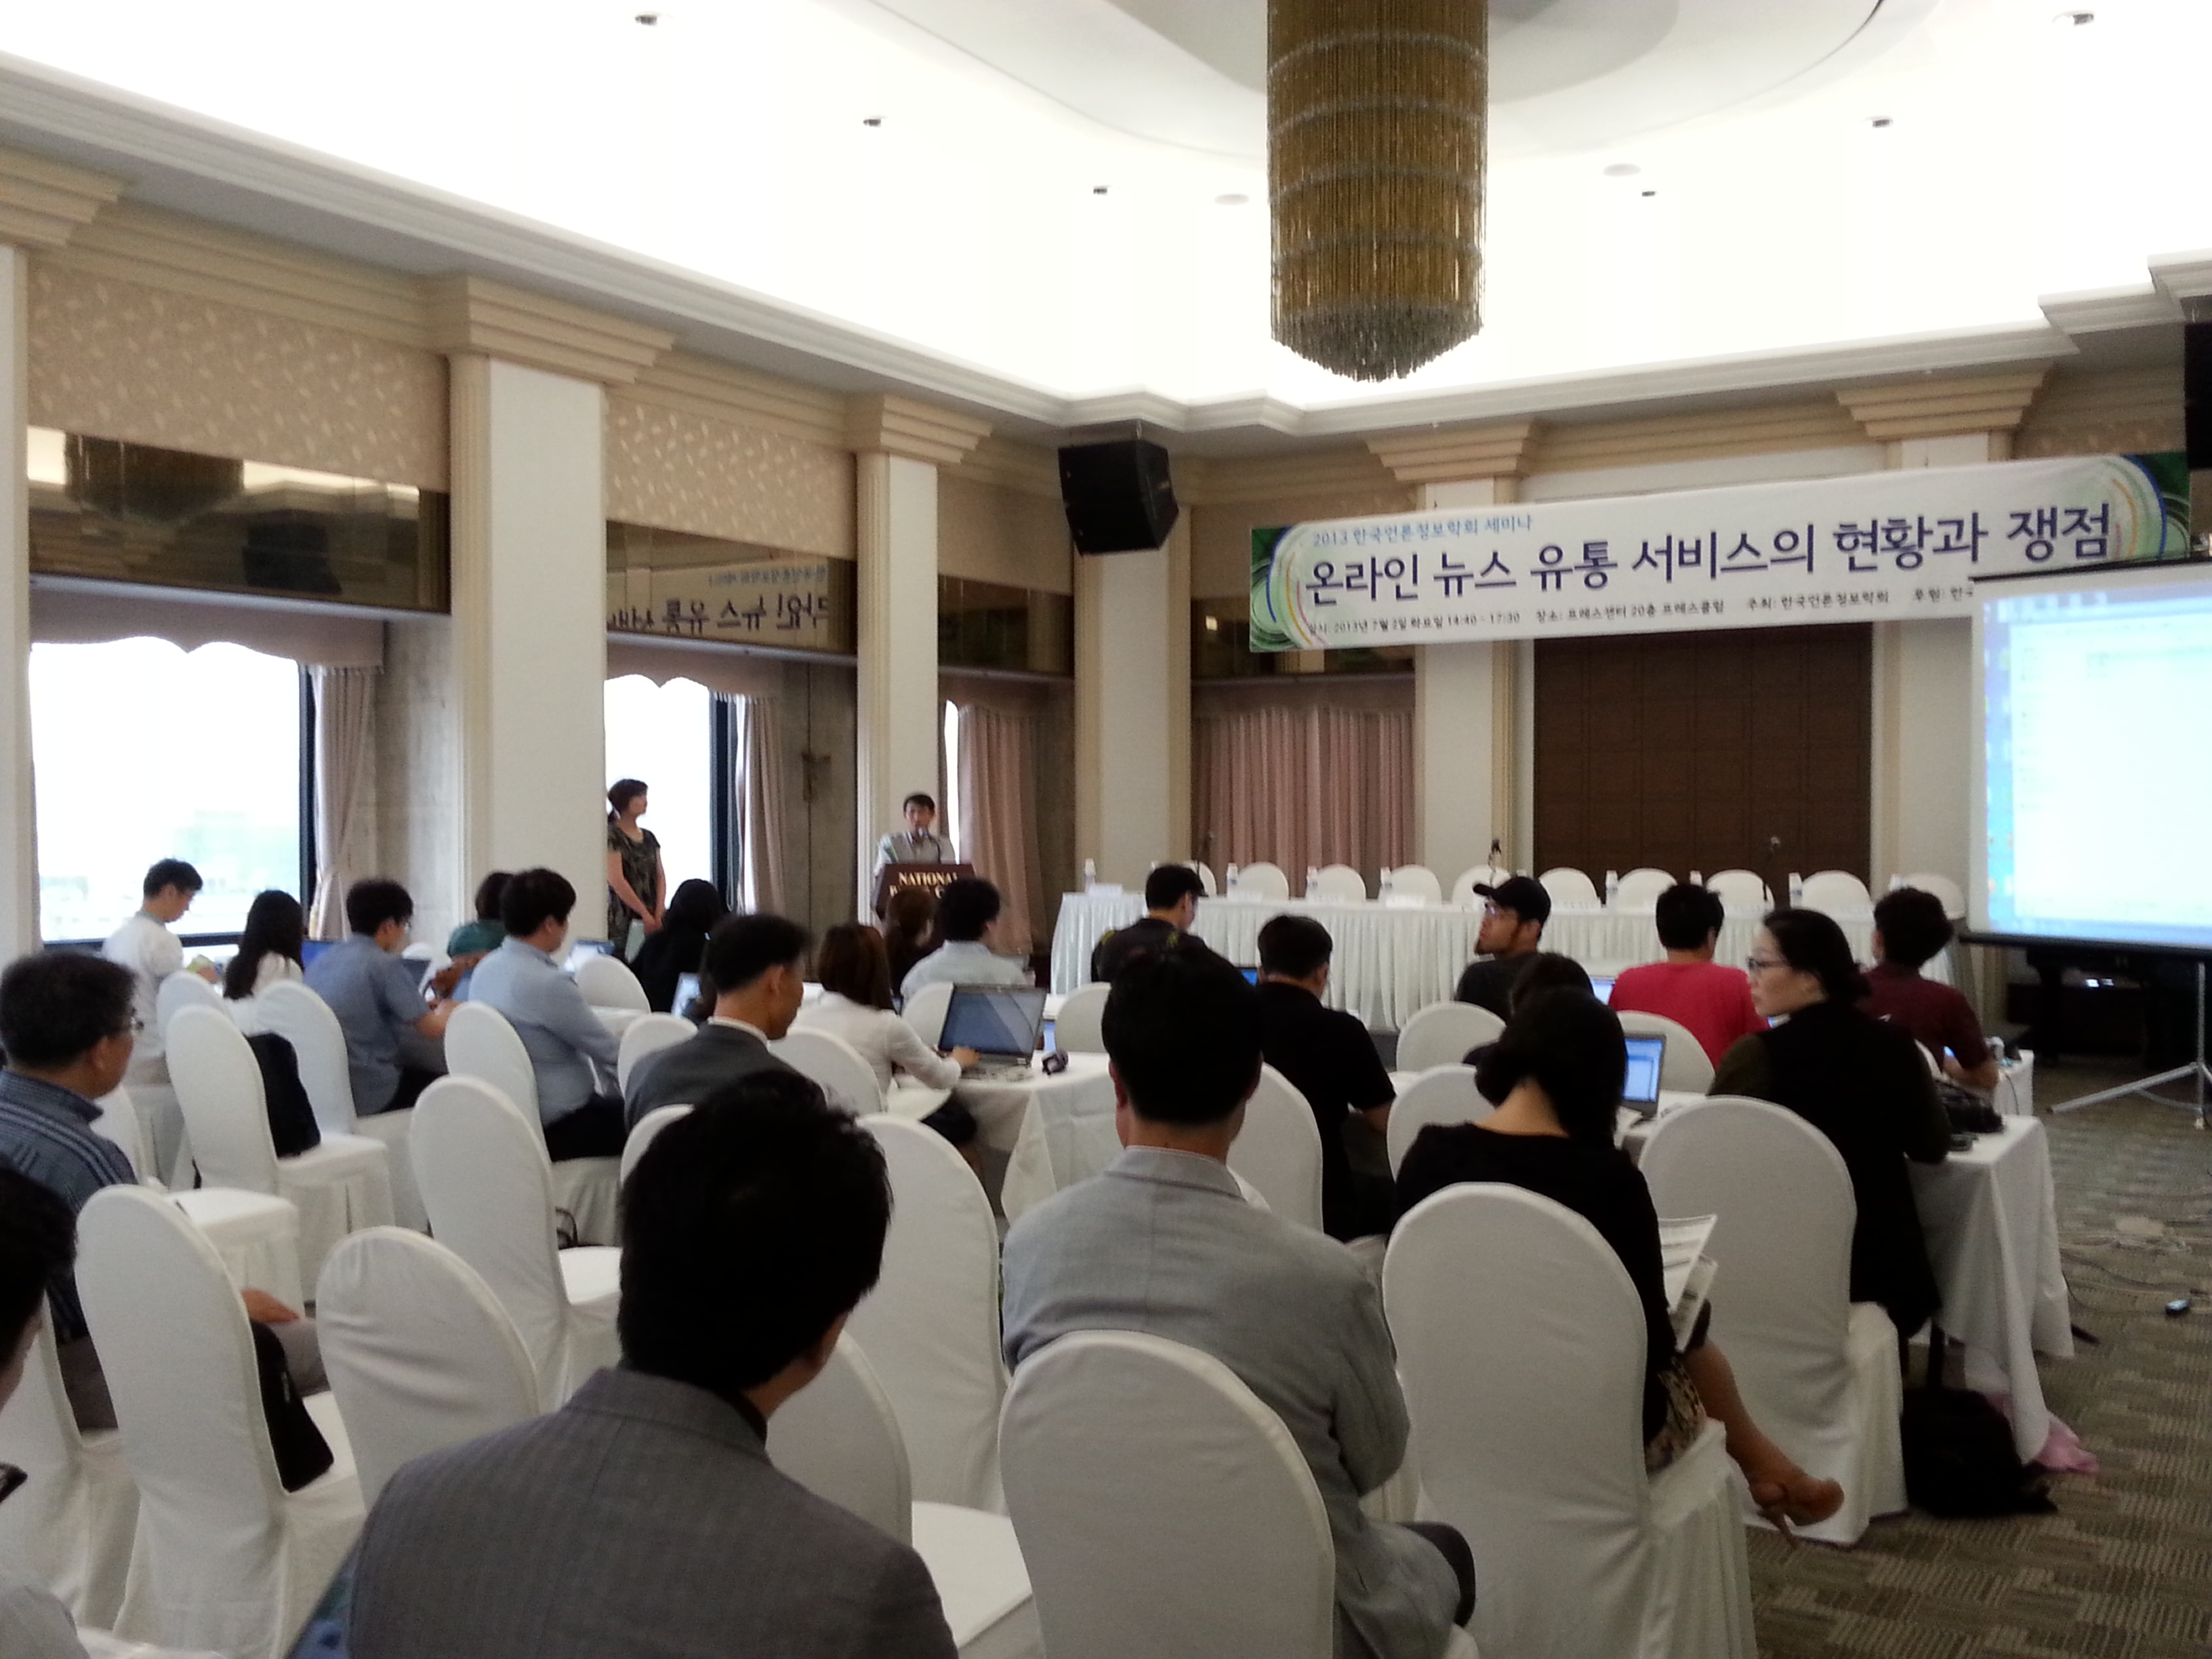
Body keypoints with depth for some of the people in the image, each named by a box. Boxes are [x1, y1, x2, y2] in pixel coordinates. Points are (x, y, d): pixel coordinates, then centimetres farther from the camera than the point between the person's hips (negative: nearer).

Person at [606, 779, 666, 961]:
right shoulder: (612, 836, -5)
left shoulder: (649, 837, 16)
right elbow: (616, 880, -12)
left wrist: (658, 914, -3)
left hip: (650, 921, 6)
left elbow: (661, 876, 11)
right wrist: (645, 914, -13)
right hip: (624, 919, -6)